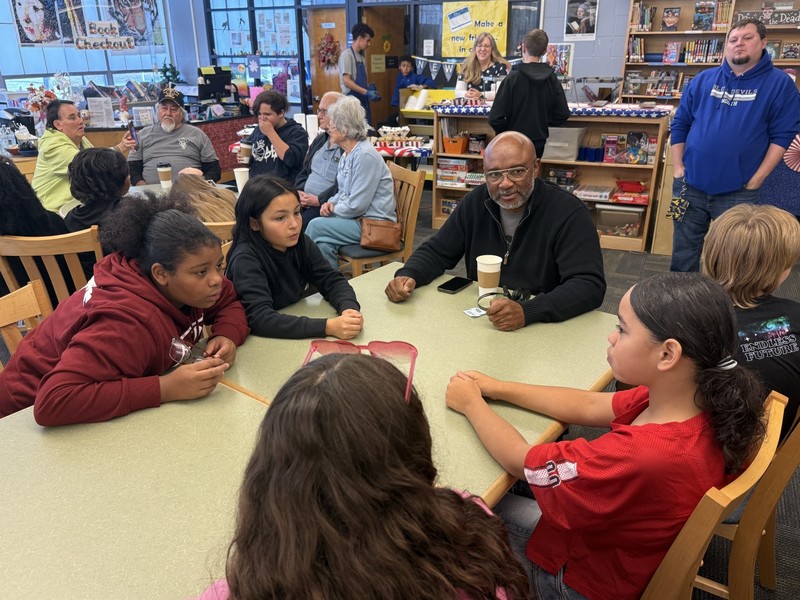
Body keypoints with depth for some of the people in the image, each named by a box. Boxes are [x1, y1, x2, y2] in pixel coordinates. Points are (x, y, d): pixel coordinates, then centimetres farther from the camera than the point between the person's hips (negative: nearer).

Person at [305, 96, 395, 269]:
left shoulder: (365, 156, -19)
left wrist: (331, 210, -6)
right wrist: (331, 203, 2)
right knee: (323, 243, -16)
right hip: (358, 219, 8)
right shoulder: (348, 154, 10)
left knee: (316, 226, -16)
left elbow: (356, 206, -21)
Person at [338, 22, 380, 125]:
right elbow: (347, 81, -18)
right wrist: (367, 92, -21)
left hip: (363, 100, 8)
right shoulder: (347, 55, -11)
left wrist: (369, 87, 2)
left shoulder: (362, 55, 14)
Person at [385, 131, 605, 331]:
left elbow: (590, 284, -22)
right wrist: (408, 275, -14)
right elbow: (436, 251, 8)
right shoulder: (475, 202, 0)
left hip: (545, 328, -3)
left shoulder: (569, 213, -14)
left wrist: (527, 312, -36)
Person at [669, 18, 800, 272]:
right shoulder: (703, 79, 7)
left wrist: (756, 180, -10)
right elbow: (680, 124, 10)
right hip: (690, 185, 2)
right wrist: (677, 168, 1)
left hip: (738, 191, -2)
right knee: (683, 253, 11)